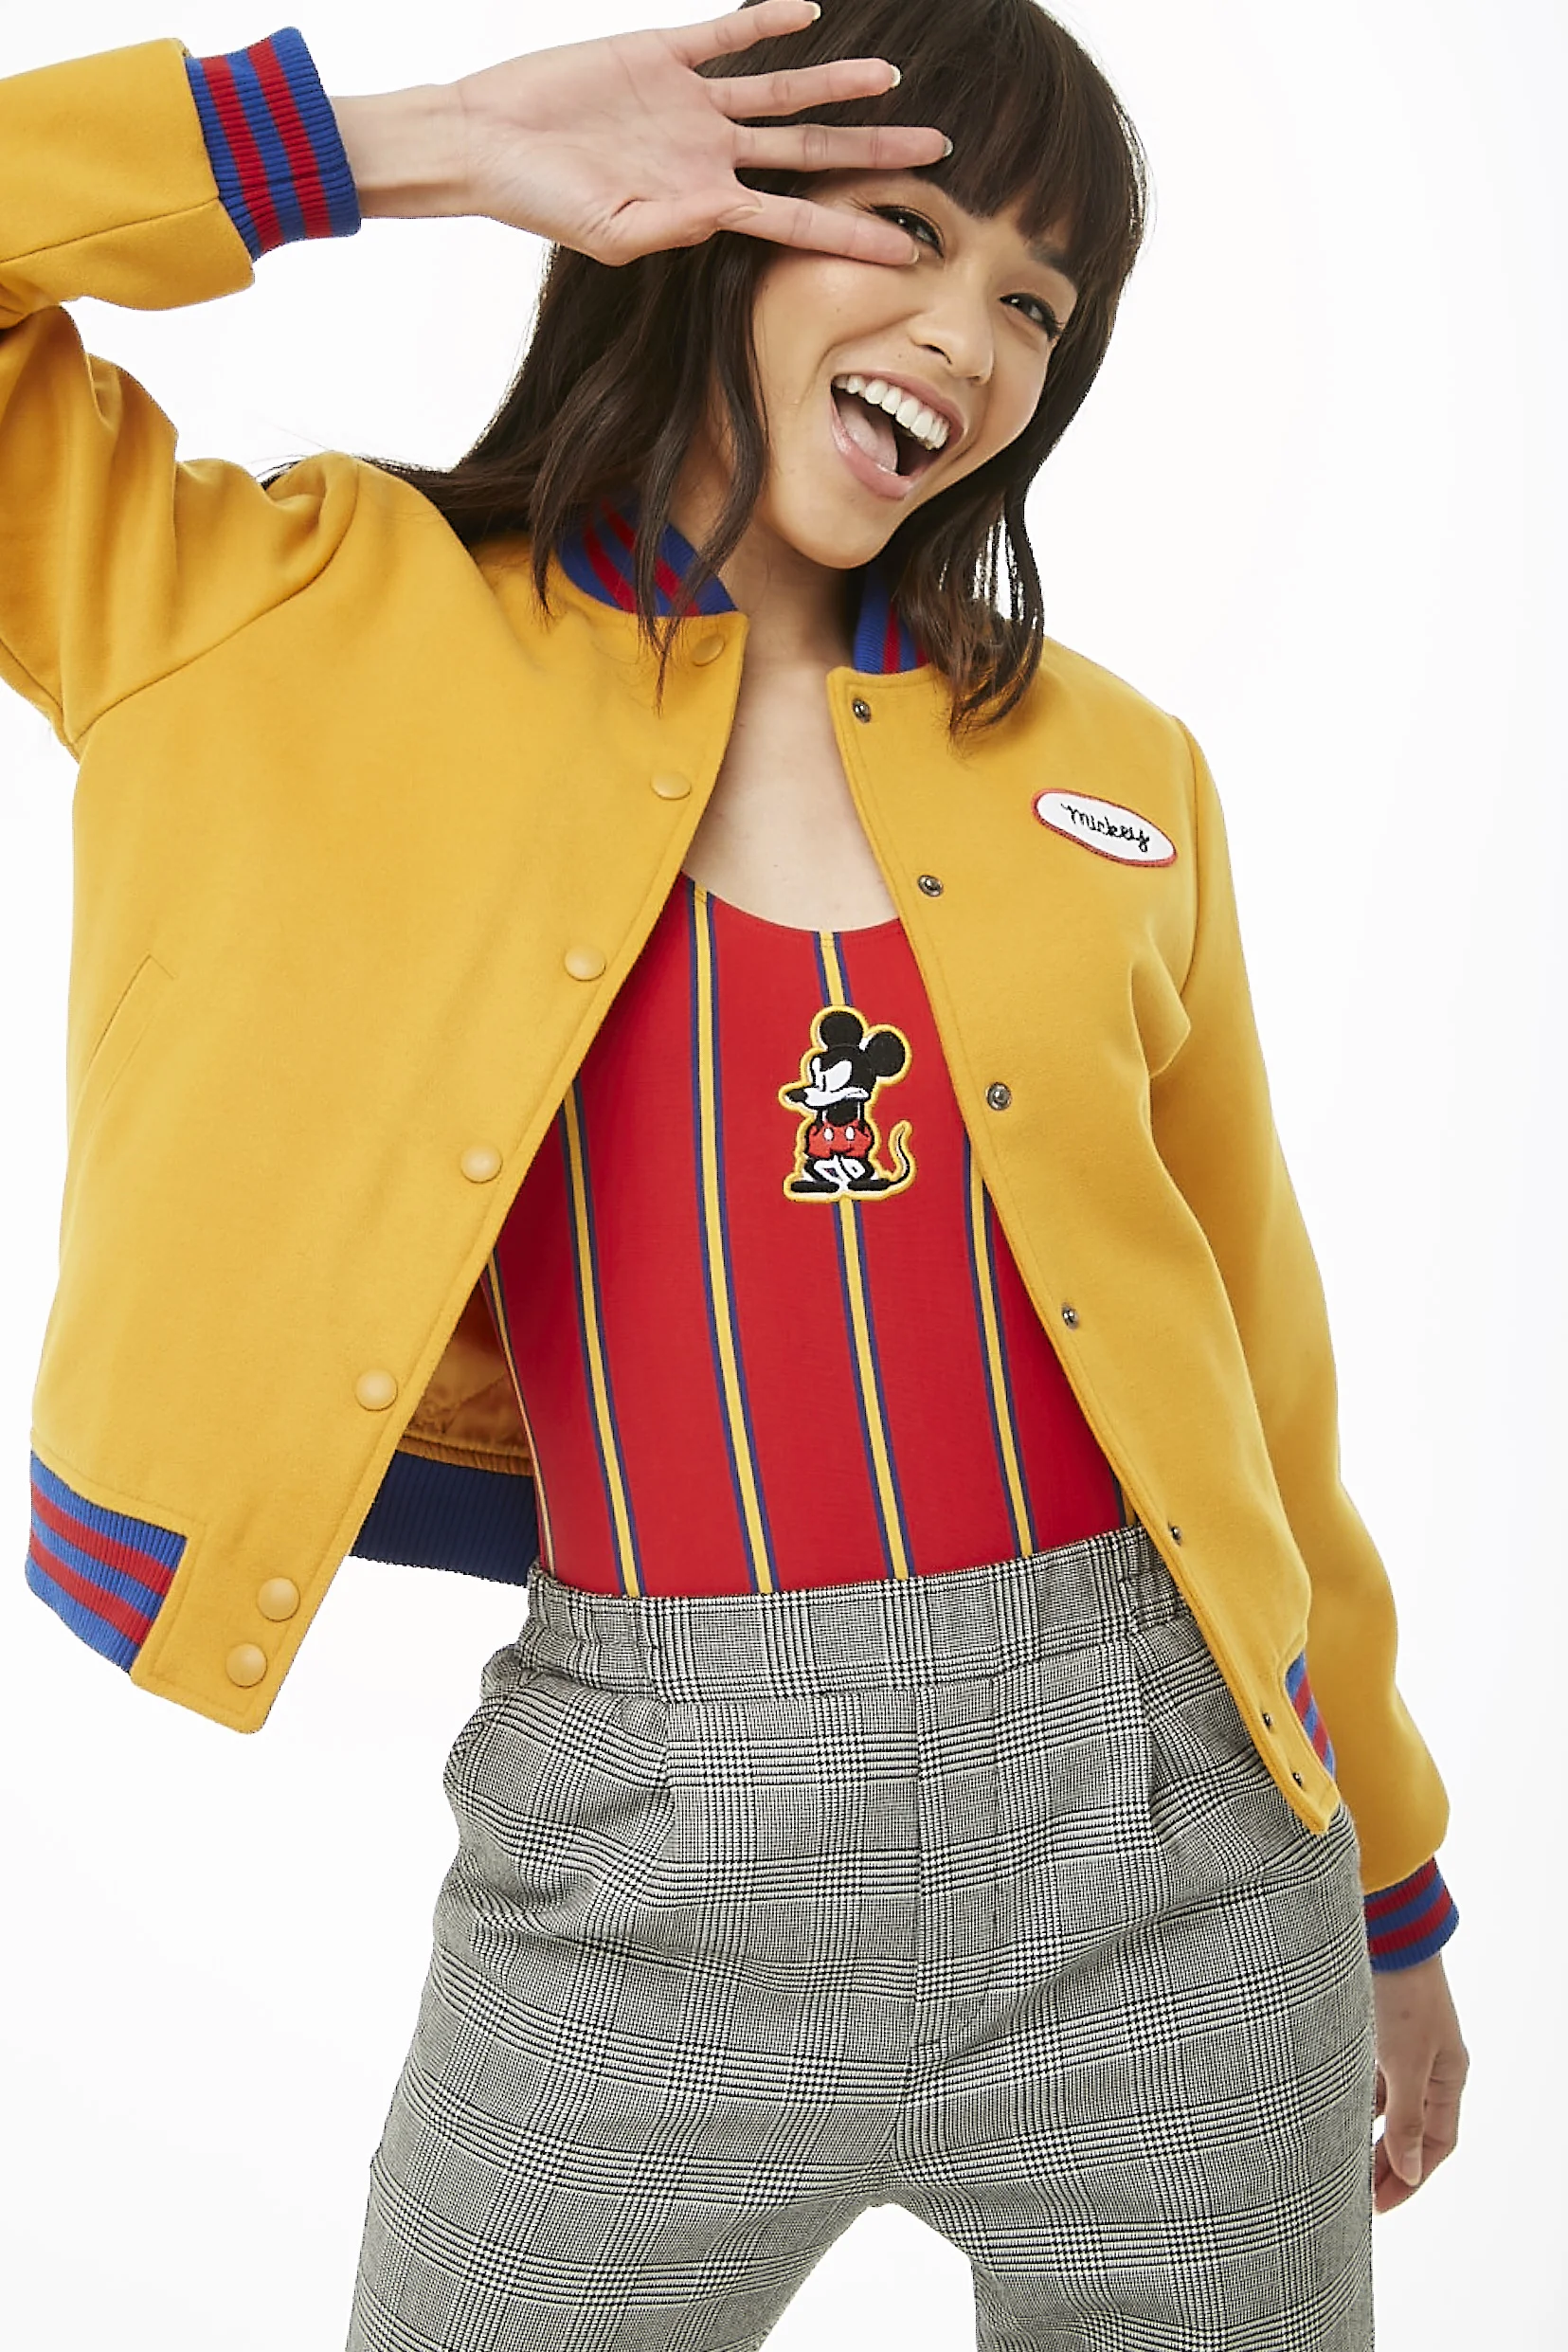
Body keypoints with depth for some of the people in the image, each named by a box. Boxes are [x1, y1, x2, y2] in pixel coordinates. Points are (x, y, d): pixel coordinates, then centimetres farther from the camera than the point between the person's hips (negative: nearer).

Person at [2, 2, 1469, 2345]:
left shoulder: (1112, 770, 4)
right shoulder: (328, 631, -1)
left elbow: (1253, 1367, 10)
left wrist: (1384, 1880, 17)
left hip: (1158, 1836, 3)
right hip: (645, 1871, -2)